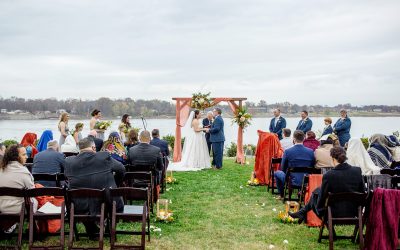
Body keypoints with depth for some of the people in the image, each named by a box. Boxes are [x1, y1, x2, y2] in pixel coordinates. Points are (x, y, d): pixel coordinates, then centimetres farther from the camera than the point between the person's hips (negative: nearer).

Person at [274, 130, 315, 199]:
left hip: (292, 181, -3)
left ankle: (282, 195, 32)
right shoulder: (311, 152, -8)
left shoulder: (287, 151, -14)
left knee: (277, 173, 25)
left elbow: (283, 168, -1)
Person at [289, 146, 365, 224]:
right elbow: (362, 191, 2)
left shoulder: (328, 176, -21)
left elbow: (322, 196, -9)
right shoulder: (358, 171, -9)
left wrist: (318, 210, 10)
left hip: (336, 214, -5)